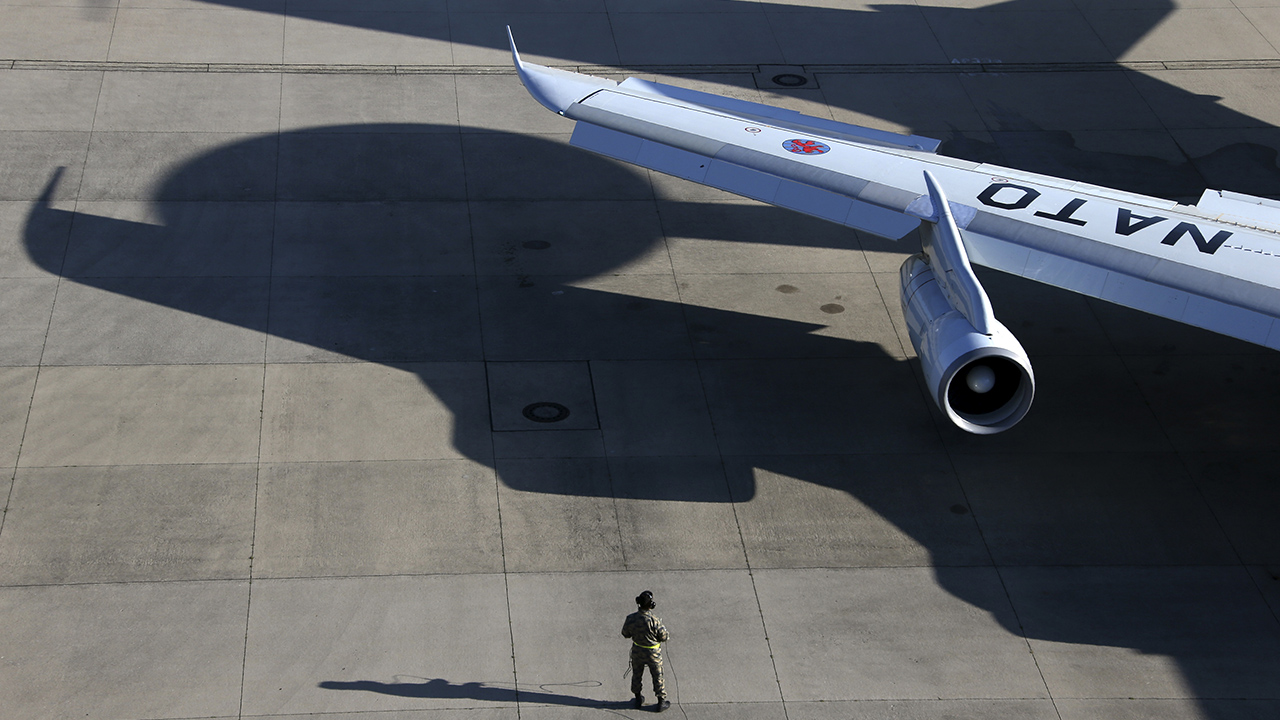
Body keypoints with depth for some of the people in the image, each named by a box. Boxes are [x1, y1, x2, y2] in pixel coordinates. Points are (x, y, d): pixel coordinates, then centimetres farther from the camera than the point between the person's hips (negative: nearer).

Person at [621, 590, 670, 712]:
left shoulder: (631, 618, -21)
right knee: (658, 677, 17)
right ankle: (661, 703, 30)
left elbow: (625, 633, -4)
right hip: (653, 654, -3)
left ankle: (638, 700, 40)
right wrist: (668, 635, 3)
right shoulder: (654, 620, -33)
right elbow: (664, 636, -19)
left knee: (637, 675, 24)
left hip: (637, 652, 3)